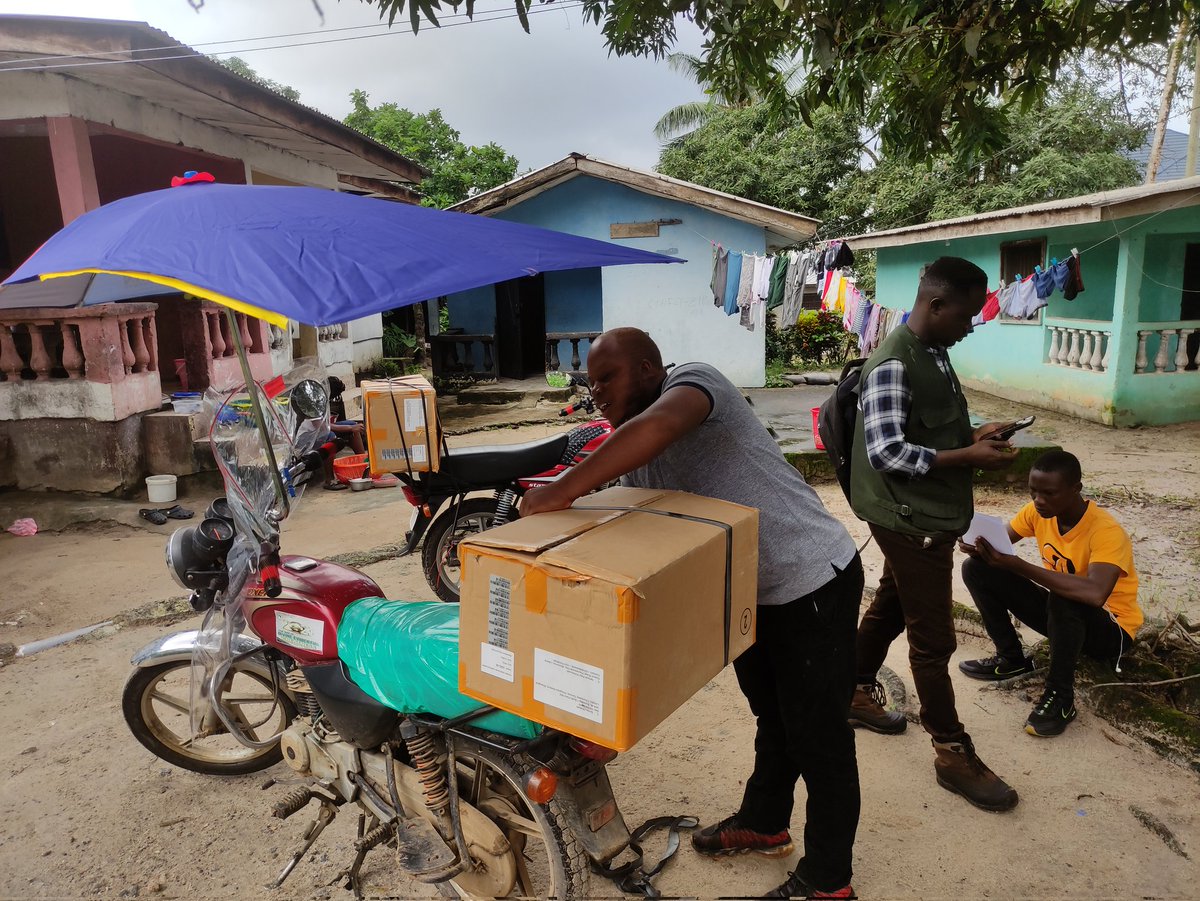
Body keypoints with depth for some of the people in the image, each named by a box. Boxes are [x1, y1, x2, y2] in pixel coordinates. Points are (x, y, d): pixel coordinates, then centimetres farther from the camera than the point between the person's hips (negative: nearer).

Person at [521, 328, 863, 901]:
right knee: (773, 718, 26)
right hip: (751, 592, 9)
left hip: (813, 581, -8)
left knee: (818, 737, 6)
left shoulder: (694, 379, -20)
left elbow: (656, 427, -43)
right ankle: (764, 822, 47)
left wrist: (559, 493, -40)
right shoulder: (631, 459, 5)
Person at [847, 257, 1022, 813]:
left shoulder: (934, 354, 9)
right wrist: (970, 457, -24)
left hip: (928, 516, 10)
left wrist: (973, 434, 0)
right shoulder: (893, 366, -22)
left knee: (890, 608, 22)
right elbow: (885, 452, -26)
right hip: (911, 520, -10)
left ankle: (858, 694, 39)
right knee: (933, 639, 2)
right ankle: (953, 753, 16)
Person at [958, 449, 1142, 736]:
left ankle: (1060, 697, -20)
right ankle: (1011, 659, 7)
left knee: (1064, 599, -41)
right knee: (978, 569, -8)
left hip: (1111, 629, -6)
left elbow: (1095, 594, -46)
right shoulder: (1038, 511, -10)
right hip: (1061, 614, 6)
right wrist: (979, 546, -28)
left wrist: (1017, 565, -48)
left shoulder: (1106, 531, -30)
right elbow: (1000, 542, -2)